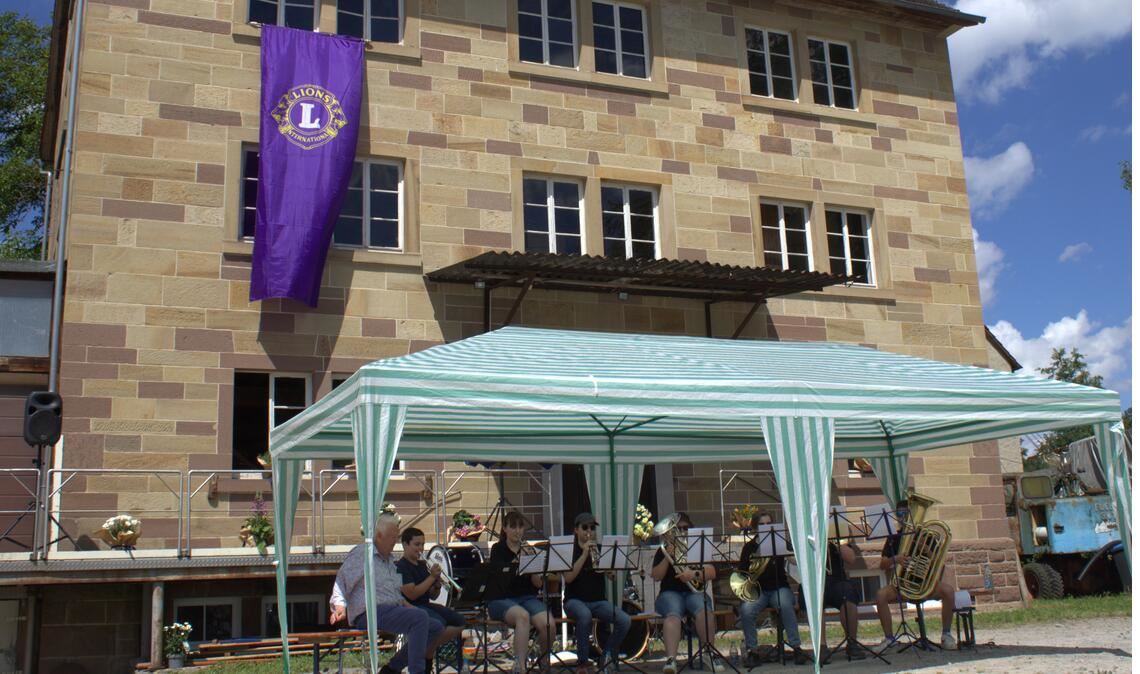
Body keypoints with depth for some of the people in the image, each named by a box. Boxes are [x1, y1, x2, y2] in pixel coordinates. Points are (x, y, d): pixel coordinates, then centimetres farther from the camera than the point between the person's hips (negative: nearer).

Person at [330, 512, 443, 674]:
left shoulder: (389, 560, 27)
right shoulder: (361, 553, -1)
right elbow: (342, 581, -10)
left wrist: (407, 606, 15)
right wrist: (340, 606, -26)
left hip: (391, 611, 9)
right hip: (369, 613, -9)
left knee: (435, 628, -3)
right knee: (419, 617, -29)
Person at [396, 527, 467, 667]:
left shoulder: (423, 565, 17)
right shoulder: (401, 567, -8)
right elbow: (411, 594, -19)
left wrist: (437, 583, -5)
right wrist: (431, 577, -14)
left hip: (427, 605, 9)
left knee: (459, 622, -5)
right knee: (439, 623, -33)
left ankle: (429, 649, 5)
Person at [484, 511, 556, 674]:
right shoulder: (498, 550, 4)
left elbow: (538, 584, 3)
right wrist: (518, 562, -28)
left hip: (526, 597, 3)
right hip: (500, 599, -3)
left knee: (548, 624, -25)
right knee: (523, 615, -37)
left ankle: (544, 660, 4)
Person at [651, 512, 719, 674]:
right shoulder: (663, 550, 17)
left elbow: (712, 573, 4)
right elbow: (656, 576, 3)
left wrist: (694, 574, -15)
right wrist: (668, 556, -8)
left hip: (694, 591, 1)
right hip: (670, 593, -1)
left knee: (703, 609, -35)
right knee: (673, 614, -36)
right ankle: (671, 659, -51)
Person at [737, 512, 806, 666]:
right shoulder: (749, 547, 8)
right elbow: (741, 572, 4)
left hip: (779, 588, 0)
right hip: (757, 590, 0)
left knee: (785, 606, -34)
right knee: (746, 610, -30)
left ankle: (796, 647, -23)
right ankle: (751, 650, -14)